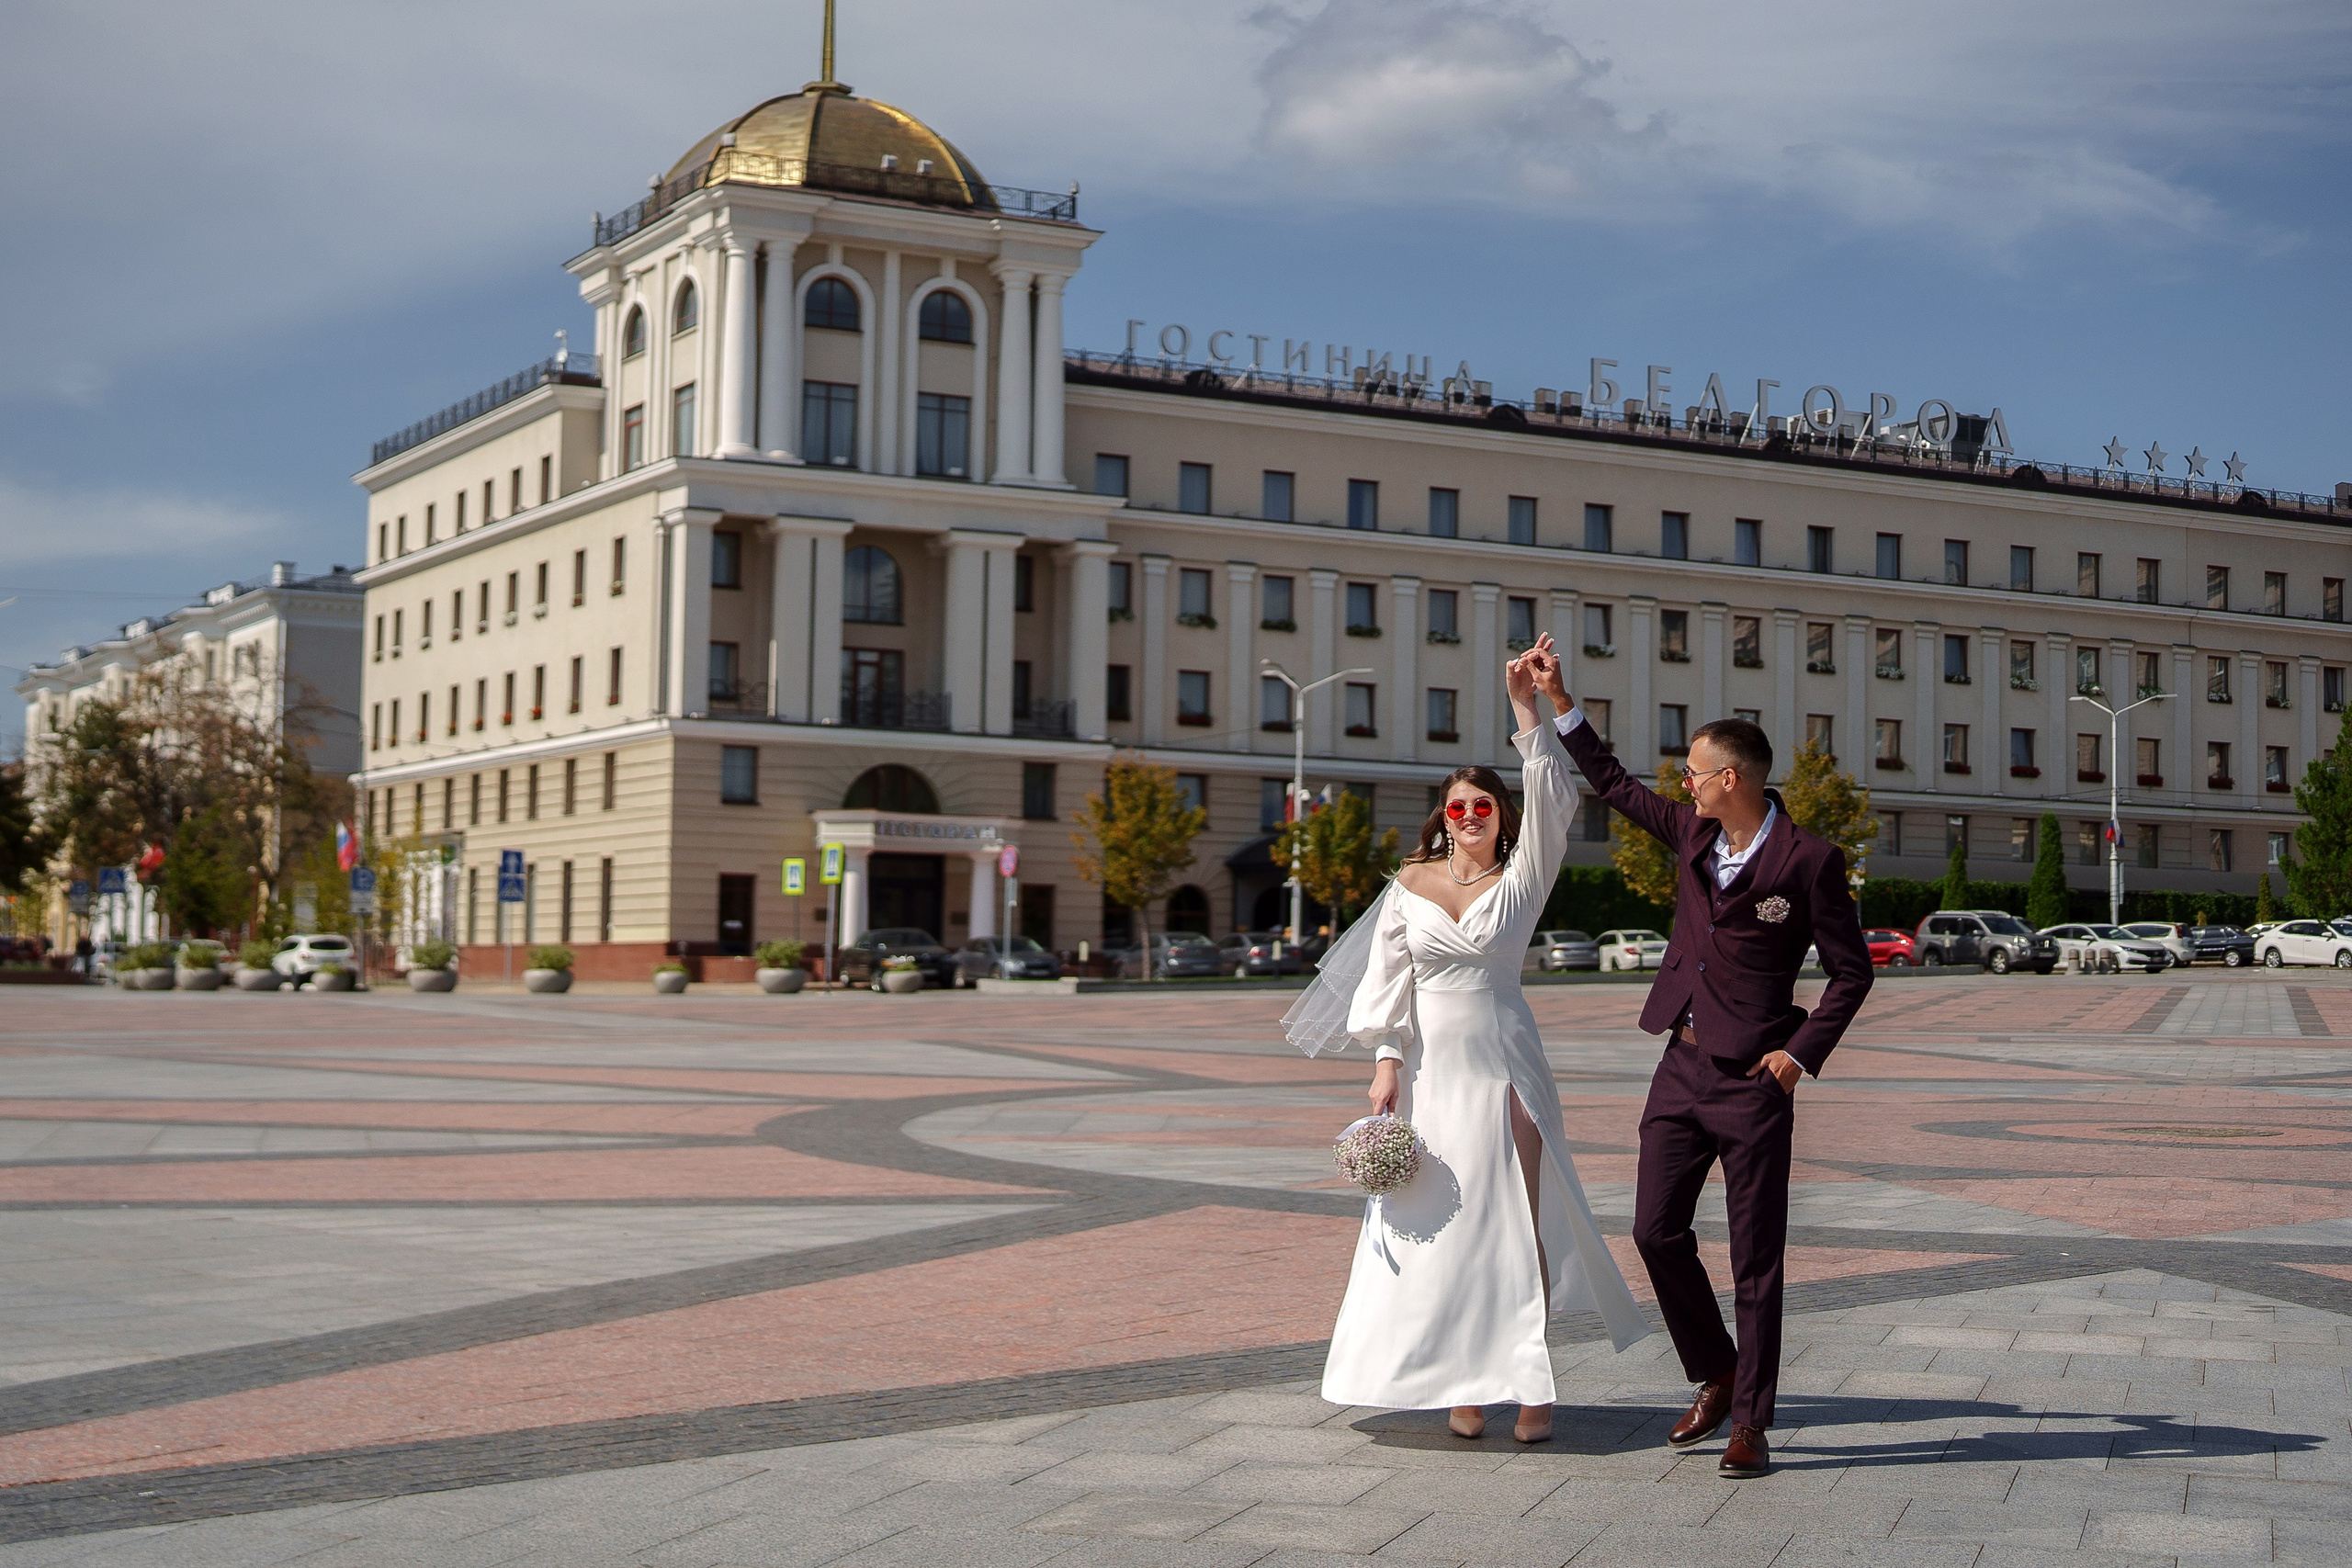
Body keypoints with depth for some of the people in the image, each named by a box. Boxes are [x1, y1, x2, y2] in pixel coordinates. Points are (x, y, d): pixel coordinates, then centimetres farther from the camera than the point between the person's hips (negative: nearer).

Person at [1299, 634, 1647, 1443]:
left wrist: (1527, 710, -15)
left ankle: (1529, 1380, 0)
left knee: (1518, 1216, -4)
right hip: (1432, 1066, 2)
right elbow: (1388, 976, 5)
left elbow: (1553, 800, -9)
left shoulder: (1520, 880, 3)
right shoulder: (1409, 884, 7)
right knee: (1441, 1222, 2)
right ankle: (1461, 1382, 9)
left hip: (1504, 1063, -1)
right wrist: (1387, 1061, -4)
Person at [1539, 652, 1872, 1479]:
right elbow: (1615, 785, 21)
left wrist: (1802, 1053, -12)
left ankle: (1750, 1422, 8)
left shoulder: (1808, 860, -11)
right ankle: (1716, 1379, 24)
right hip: (1681, 1069, 6)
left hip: (1752, 1080, -6)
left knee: (1756, 1260, 0)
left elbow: (1851, 970, -5)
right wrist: (1560, 704, 18)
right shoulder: (1693, 834, 7)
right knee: (1657, 1231, 6)